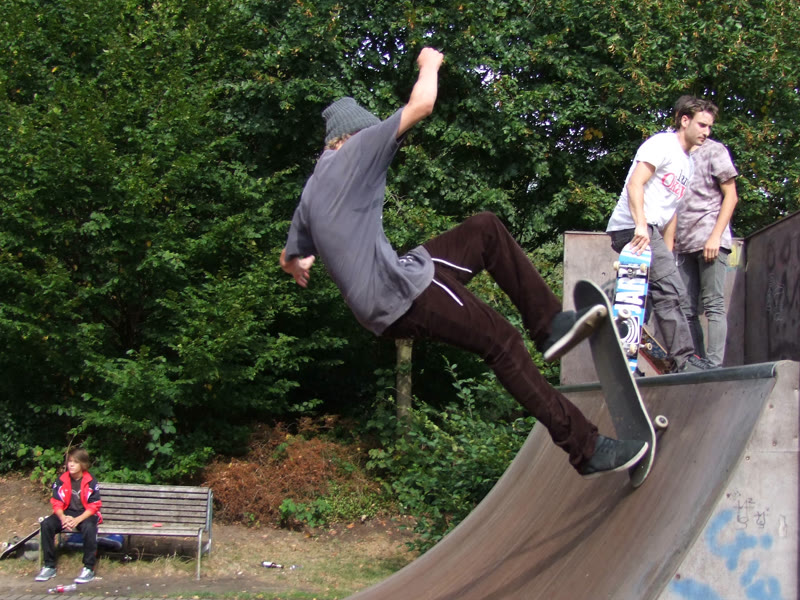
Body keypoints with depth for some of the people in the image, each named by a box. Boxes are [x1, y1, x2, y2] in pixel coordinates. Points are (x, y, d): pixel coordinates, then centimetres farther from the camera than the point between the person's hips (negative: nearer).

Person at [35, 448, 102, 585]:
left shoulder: (90, 482, -9)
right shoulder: (62, 480, 0)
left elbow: (93, 506, -10)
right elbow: (56, 503, 1)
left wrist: (77, 520, -24)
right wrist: (63, 518, -19)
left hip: (85, 515, -3)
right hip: (66, 513, 4)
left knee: (89, 527, -37)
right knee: (46, 524, -24)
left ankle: (89, 568, -26)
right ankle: (49, 566, -14)